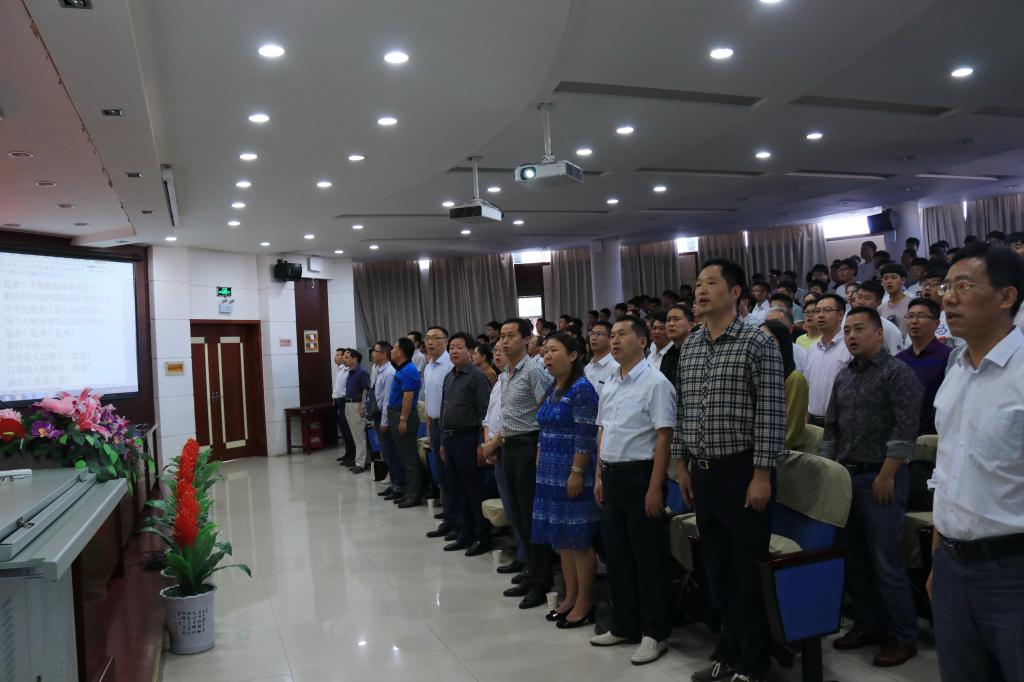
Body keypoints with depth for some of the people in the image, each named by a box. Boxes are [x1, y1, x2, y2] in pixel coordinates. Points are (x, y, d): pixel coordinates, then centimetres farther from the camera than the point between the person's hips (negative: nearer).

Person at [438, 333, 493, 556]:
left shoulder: (477, 376, -10)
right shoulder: (448, 377, 15)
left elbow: (484, 412, -14)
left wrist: (482, 443, -17)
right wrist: (443, 441, 17)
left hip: (467, 438, -8)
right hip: (449, 438, 8)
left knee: (475, 490, 0)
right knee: (458, 489, 13)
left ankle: (482, 538, 10)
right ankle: (464, 535, 23)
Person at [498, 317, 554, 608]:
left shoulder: (534, 371, -12)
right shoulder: (505, 375, 15)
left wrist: (542, 451, -21)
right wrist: (501, 437, 16)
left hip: (528, 446, -9)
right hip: (509, 447, 9)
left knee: (533, 516, -3)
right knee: (519, 515, 13)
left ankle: (541, 583, 6)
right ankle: (531, 575, 23)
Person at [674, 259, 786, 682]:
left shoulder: (757, 342, -9)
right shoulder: (688, 347, 10)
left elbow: (771, 413, -12)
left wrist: (763, 475, -16)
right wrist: (681, 463, 11)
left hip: (743, 471, -6)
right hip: (702, 472, 6)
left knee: (749, 570, 3)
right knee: (717, 566, 15)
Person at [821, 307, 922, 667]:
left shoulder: (897, 373, -9)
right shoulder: (843, 377, 13)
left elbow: (905, 430, -16)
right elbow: (831, 427, 15)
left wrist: (886, 476, -19)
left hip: (880, 479, -7)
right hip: (846, 477, 7)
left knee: (887, 563, -2)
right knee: (856, 560, 13)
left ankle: (903, 637, 12)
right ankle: (868, 625, 26)